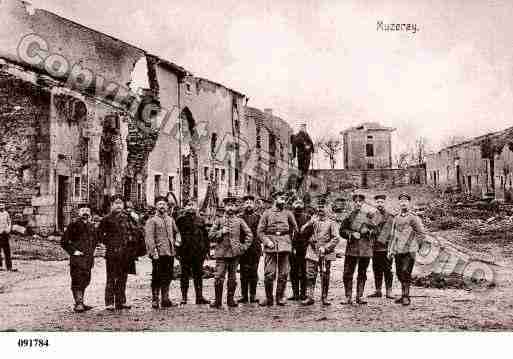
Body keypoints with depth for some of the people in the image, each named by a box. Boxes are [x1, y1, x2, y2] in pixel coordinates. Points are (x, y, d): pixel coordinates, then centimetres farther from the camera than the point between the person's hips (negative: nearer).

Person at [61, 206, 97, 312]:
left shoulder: (91, 226, 13)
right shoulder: (74, 226, -6)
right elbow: (64, 241, -5)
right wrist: (73, 251, -11)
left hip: (88, 258, 7)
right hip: (77, 258, -7)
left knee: (85, 281, 11)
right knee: (77, 281, -9)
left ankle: (81, 303, 21)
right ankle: (78, 303, -8)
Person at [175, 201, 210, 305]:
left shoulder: (200, 220, 8)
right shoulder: (181, 220, 0)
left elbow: (205, 236, 12)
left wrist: (206, 249, 8)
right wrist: (178, 249, -4)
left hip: (199, 252, 3)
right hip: (185, 252, -3)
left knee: (198, 274, 9)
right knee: (185, 274, 3)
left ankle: (199, 297, 15)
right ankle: (184, 297, 10)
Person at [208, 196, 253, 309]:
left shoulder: (239, 221, 8)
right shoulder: (219, 221, 7)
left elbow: (249, 234, 10)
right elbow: (210, 236, 5)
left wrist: (244, 247, 1)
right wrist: (221, 232, -9)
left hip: (235, 253, 1)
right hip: (221, 253, -1)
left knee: (232, 278, 6)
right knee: (219, 278, -6)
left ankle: (230, 299, 16)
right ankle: (218, 301, 1)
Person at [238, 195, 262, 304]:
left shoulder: (258, 217, 11)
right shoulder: (239, 217, 7)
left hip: (255, 248, 1)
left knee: (253, 272, 4)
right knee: (244, 272, -1)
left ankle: (253, 296, 9)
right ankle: (244, 296, 3)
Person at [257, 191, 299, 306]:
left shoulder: (288, 213, 12)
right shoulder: (267, 213, 7)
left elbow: (295, 229, 19)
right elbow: (260, 231, 4)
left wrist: (289, 240, 10)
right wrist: (267, 241, -9)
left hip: (284, 244, 2)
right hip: (271, 245, -2)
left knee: (283, 273, 2)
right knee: (269, 273, -6)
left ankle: (280, 298, 11)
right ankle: (268, 298, 5)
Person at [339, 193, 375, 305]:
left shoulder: (368, 215, 8)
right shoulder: (349, 216, 6)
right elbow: (342, 231, 4)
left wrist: (367, 230, -8)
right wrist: (352, 234, -10)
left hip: (365, 248, 1)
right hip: (352, 248, -1)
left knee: (362, 273, 7)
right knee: (348, 273, -4)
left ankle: (360, 296, 16)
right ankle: (348, 297, 2)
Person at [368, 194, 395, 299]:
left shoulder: (389, 216, 1)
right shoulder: (373, 216, 15)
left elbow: (387, 230, -6)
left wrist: (380, 241, -16)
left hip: (385, 246, -5)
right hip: (375, 247, 5)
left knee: (387, 270, -3)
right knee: (376, 270, 7)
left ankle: (389, 291, 0)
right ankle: (378, 291, 13)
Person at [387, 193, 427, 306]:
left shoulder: (413, 217, -5)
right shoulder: (396, 218, 12)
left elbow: (422, 234, 0)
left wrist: (416, 246, 0)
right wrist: (390, 250, 14)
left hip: (409, 251, -6)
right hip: (398, 251, 6)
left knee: (406, 272, -13)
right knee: (399, 274, 9)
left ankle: (406, 297, -7)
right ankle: (403, 296, 21)